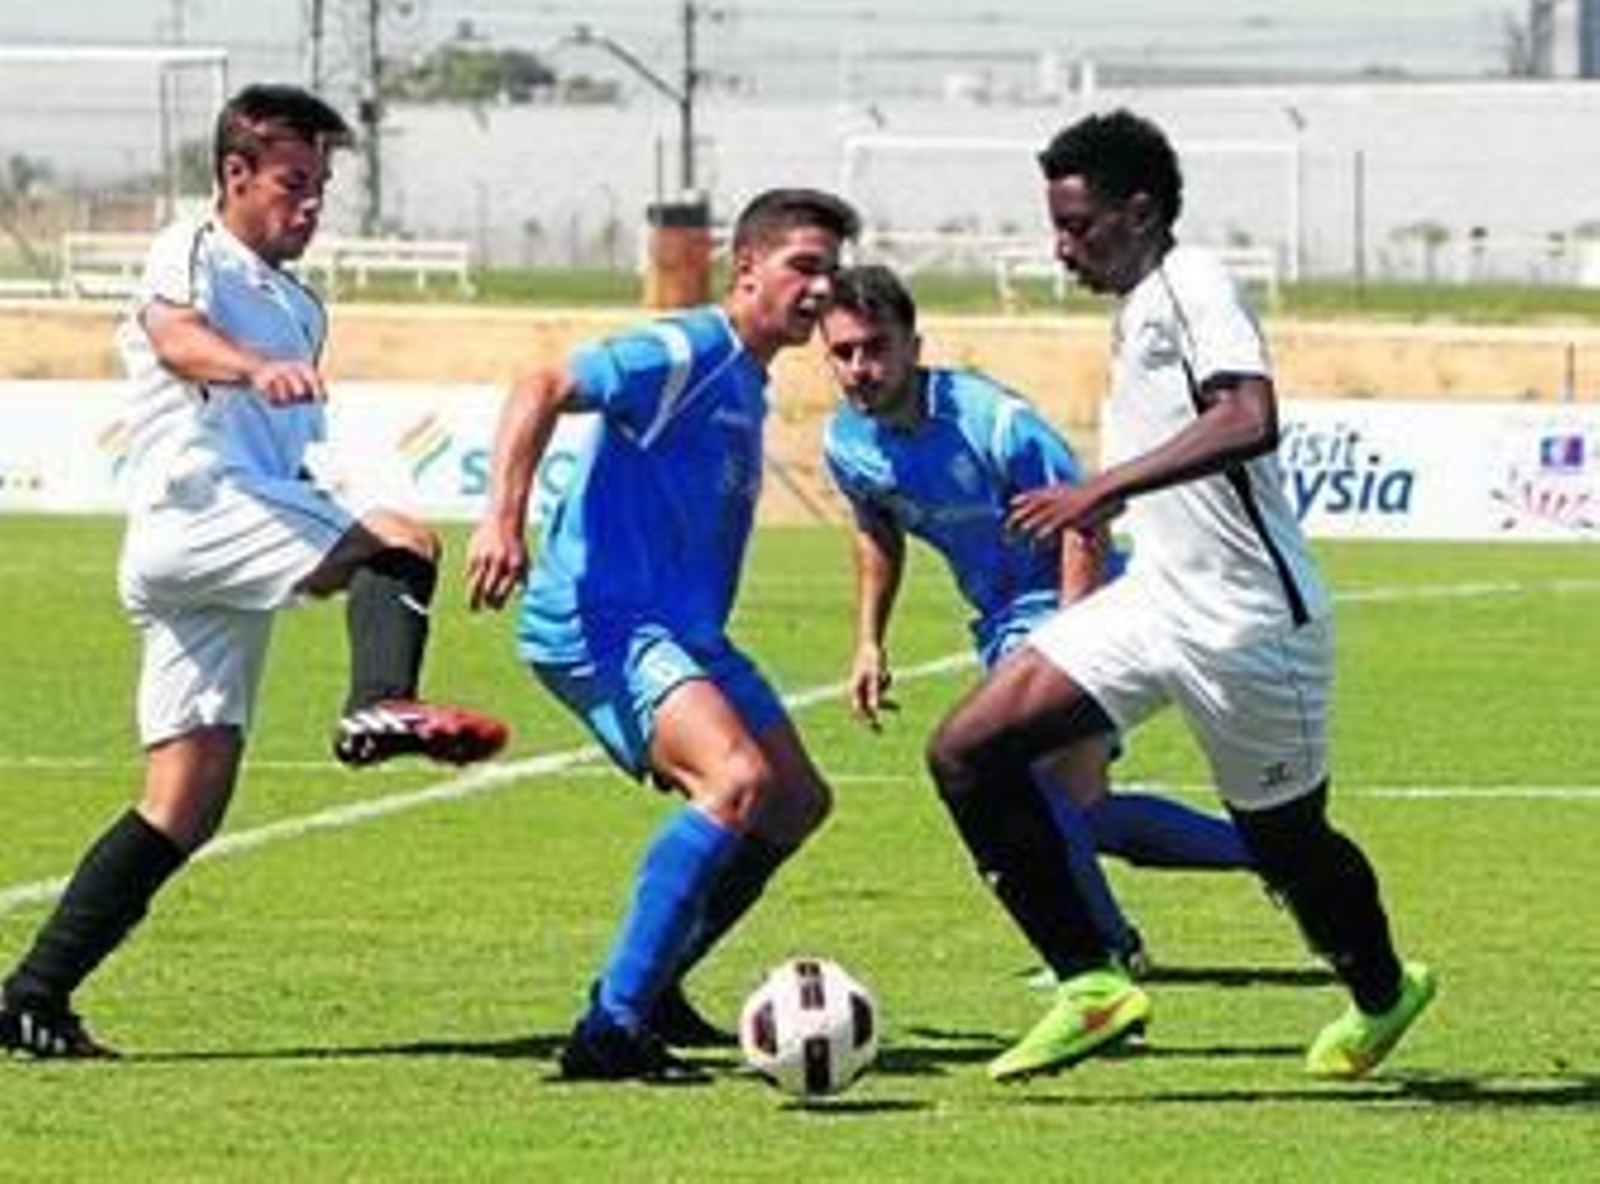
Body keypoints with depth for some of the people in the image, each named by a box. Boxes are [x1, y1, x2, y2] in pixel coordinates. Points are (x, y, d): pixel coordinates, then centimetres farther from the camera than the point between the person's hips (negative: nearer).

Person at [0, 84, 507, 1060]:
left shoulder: (299, 309, 30)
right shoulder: (193, 255, 3)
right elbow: (175, 337, -20)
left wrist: (337, 565, 27)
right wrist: (256, 368, -40)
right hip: (196, 506, -9)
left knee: (185, 809, 3)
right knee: (405, 542, -26)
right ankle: (385, 707, -52)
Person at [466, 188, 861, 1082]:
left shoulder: (749, 382, 19)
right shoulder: (688, 353, -11)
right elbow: (544, 392, -22)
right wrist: (503, 521, -34)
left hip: (681, 631, 10)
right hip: (599, 623, -10)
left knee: (798, 801, 13)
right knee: (740, 778, -28)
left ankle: (653, 989, 25)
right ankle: (611, 1025, -28)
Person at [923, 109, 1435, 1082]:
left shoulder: (1193, 284, -14)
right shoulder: (1137, 312, 14)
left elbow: (1250, 421, -31)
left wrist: (1102, 490, -34)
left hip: (1247, 620, -9)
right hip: (1156, 599, 9)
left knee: (1287, 840, 9)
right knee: (967, 753, -6)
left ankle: (1382, 994, 38)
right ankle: (1092, 985, -3)